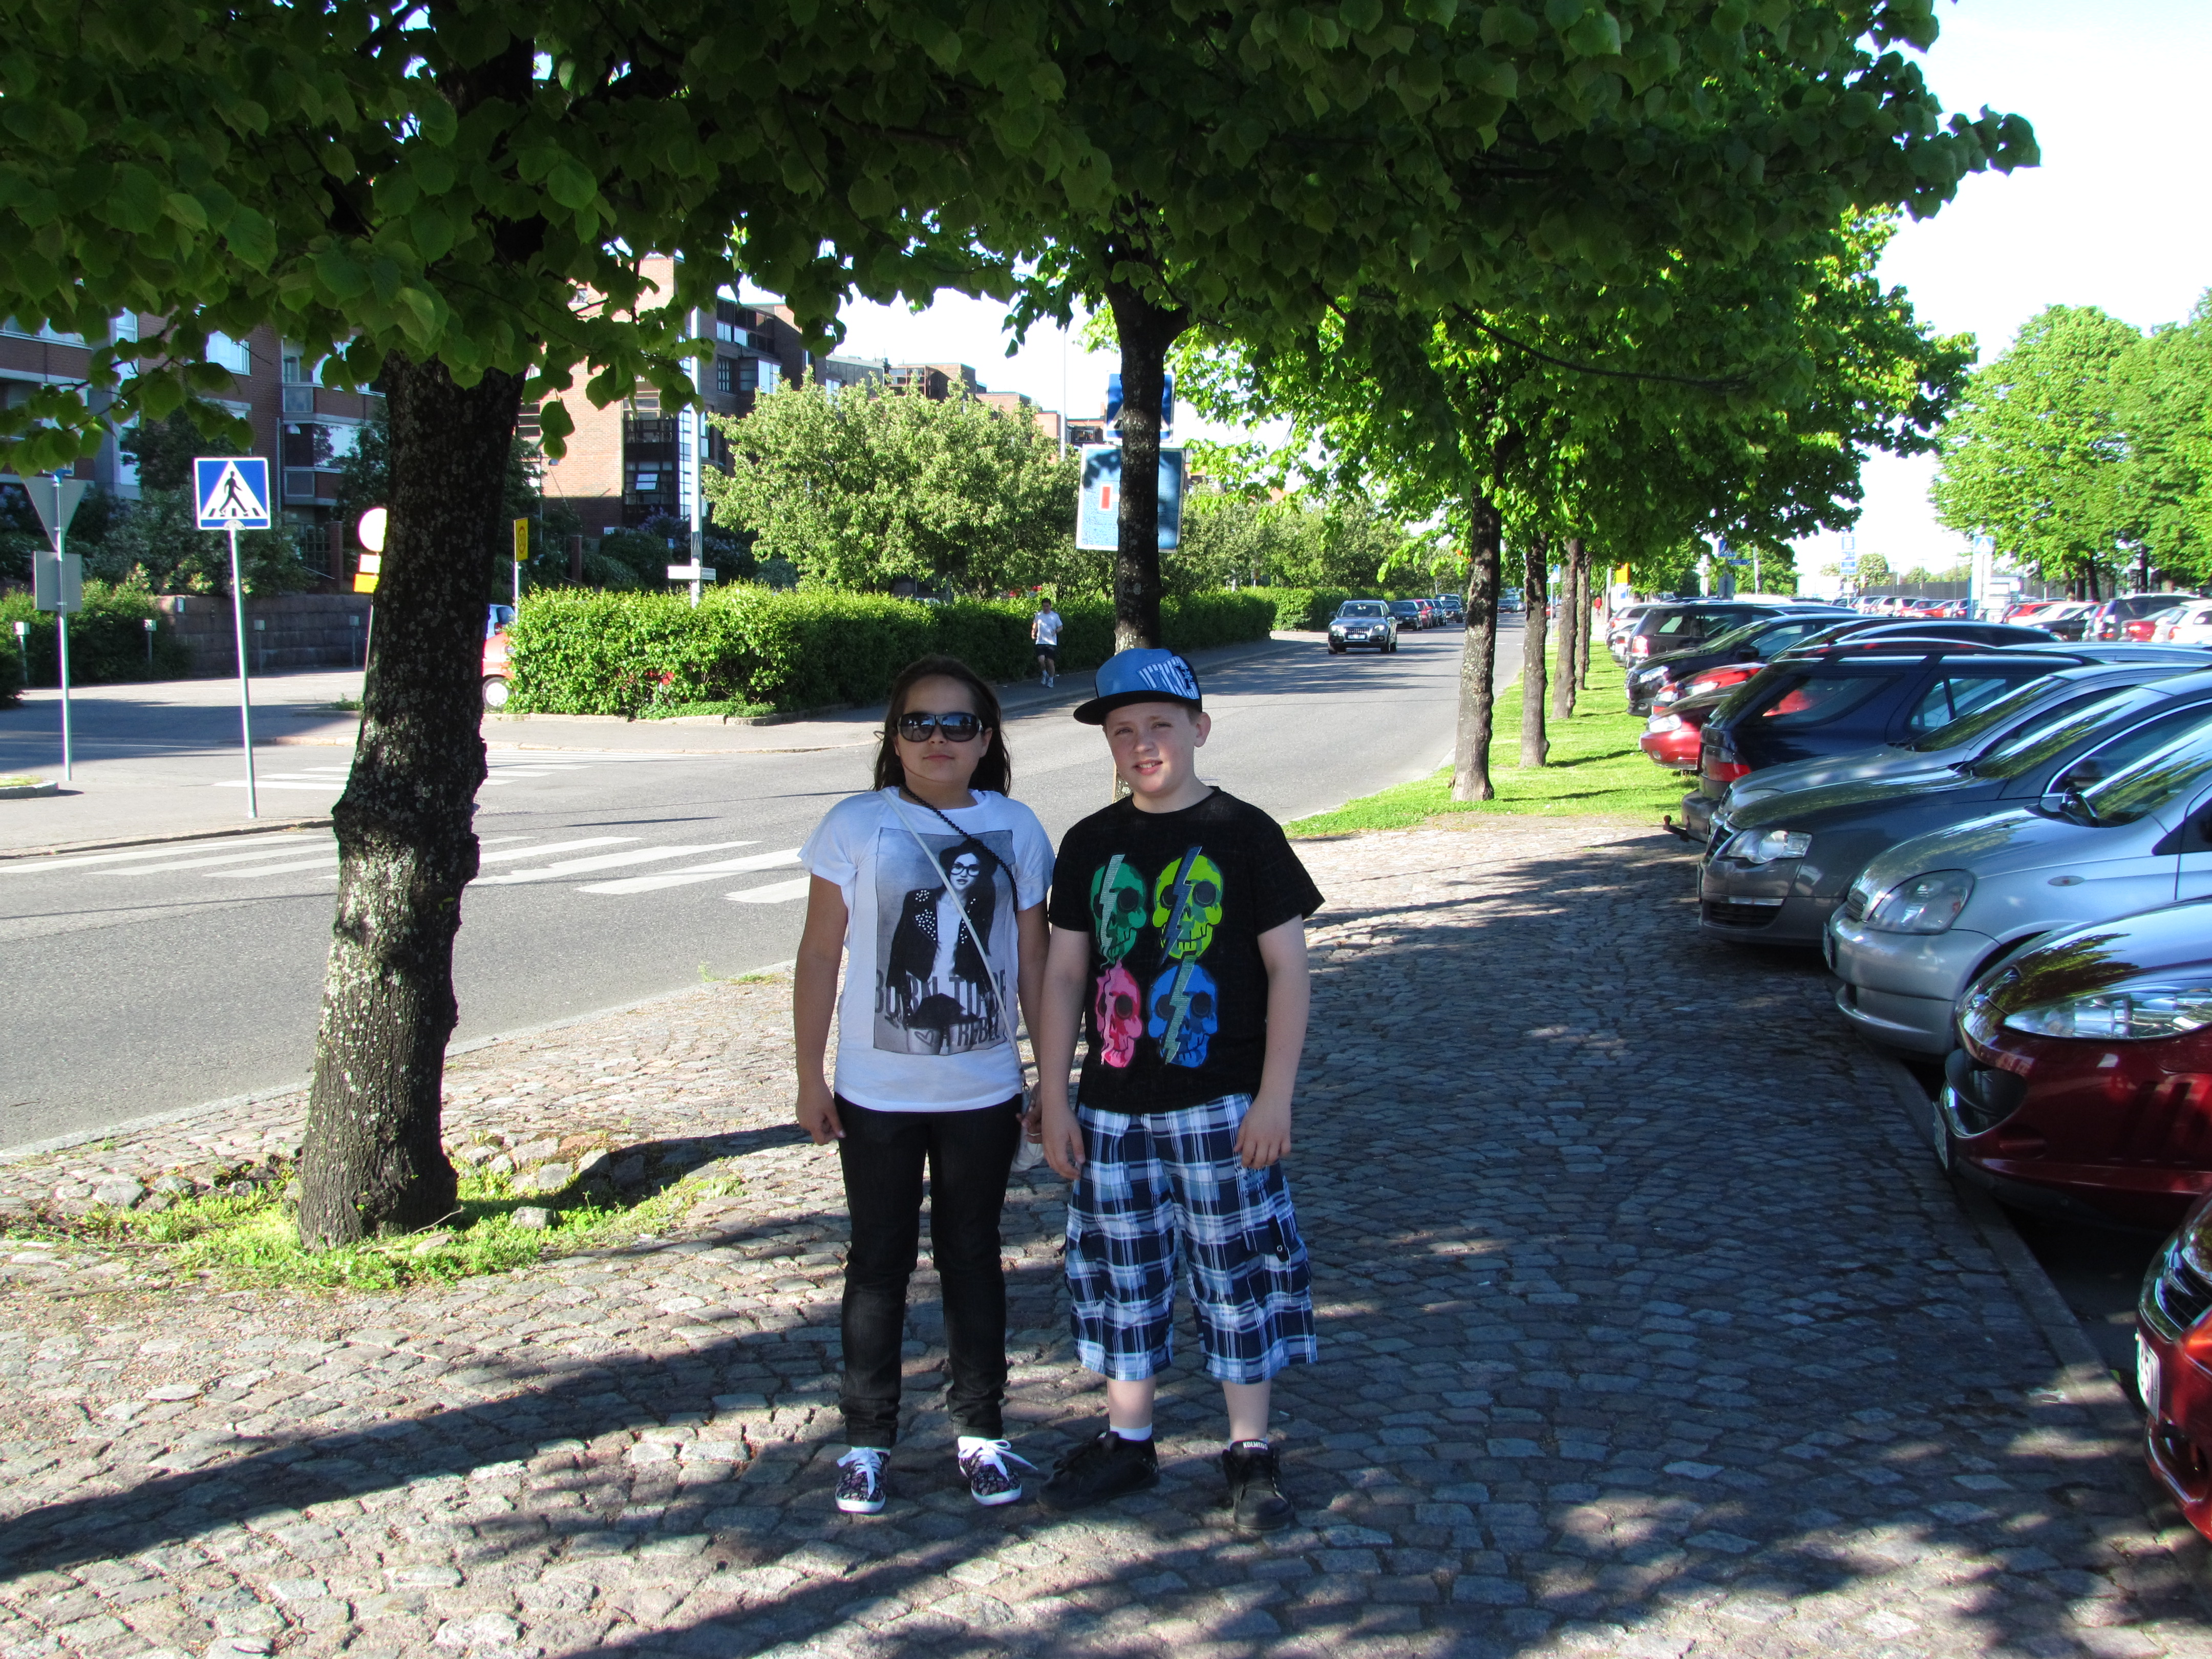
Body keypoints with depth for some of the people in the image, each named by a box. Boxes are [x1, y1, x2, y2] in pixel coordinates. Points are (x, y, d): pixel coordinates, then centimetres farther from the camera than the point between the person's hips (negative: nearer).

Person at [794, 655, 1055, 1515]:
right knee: (880, 1262, 8)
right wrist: (809, 1075, -3)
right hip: (877, 1092, -1)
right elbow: (819, 955, -2)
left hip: (984, 1090, 1)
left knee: (973, 1257, 13)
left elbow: (1033, 961, 5)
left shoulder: (1015, 829, -1)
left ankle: (980, 1431, 25)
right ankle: (865, 1441, 20)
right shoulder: (856, 826, -6)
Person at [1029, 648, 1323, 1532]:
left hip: (1222, 1105, -4)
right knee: (1122, 1272, 11)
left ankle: (1251, 1451, 18)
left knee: (1238, 1272, 3)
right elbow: (1063, 975, 8)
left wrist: (1274, 1096, -11)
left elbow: (1287, 968, -5)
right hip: (1115, 1107, 4)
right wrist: (1053, 1099, 4)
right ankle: (1128, 1441, 27)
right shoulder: (1090, 846, 5)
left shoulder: (1243, 834, -5)